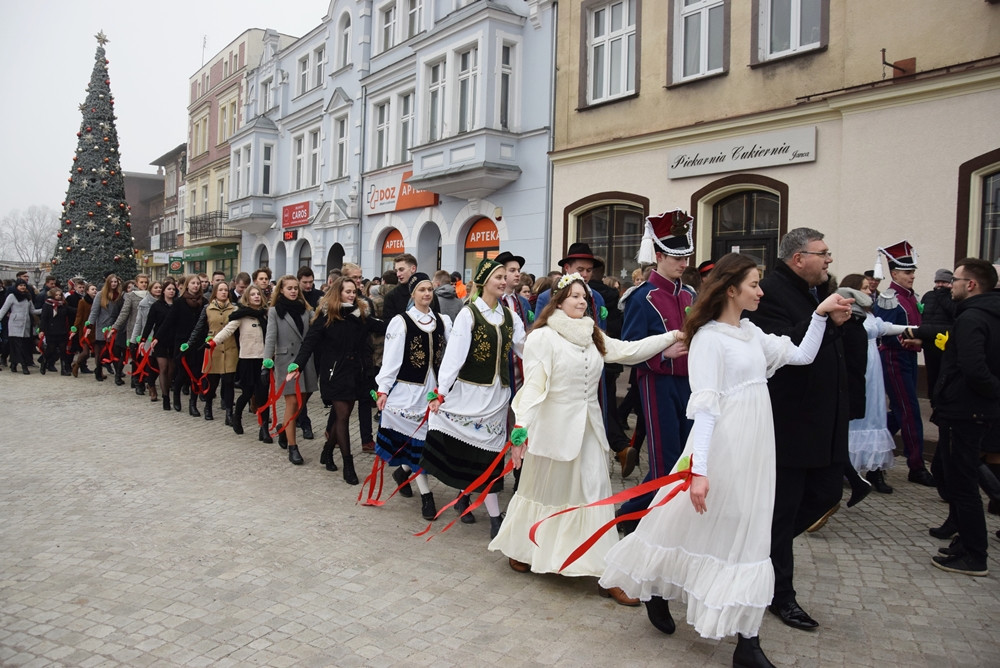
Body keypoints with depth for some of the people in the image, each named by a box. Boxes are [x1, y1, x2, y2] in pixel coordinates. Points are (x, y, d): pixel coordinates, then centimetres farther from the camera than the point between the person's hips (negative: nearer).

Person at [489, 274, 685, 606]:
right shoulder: (543, 337, -11)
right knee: (544, 490, 10)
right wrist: (521, 424, -24)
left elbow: (629, 351, 10)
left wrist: (672, 337, 7)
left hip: (588, 426, 6)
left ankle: (607, 572, 9)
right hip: (554, 426, -6)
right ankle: (519, 549, 35)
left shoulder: (593, 336, 11)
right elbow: (533, 384, -16)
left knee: (595, 496, 4)